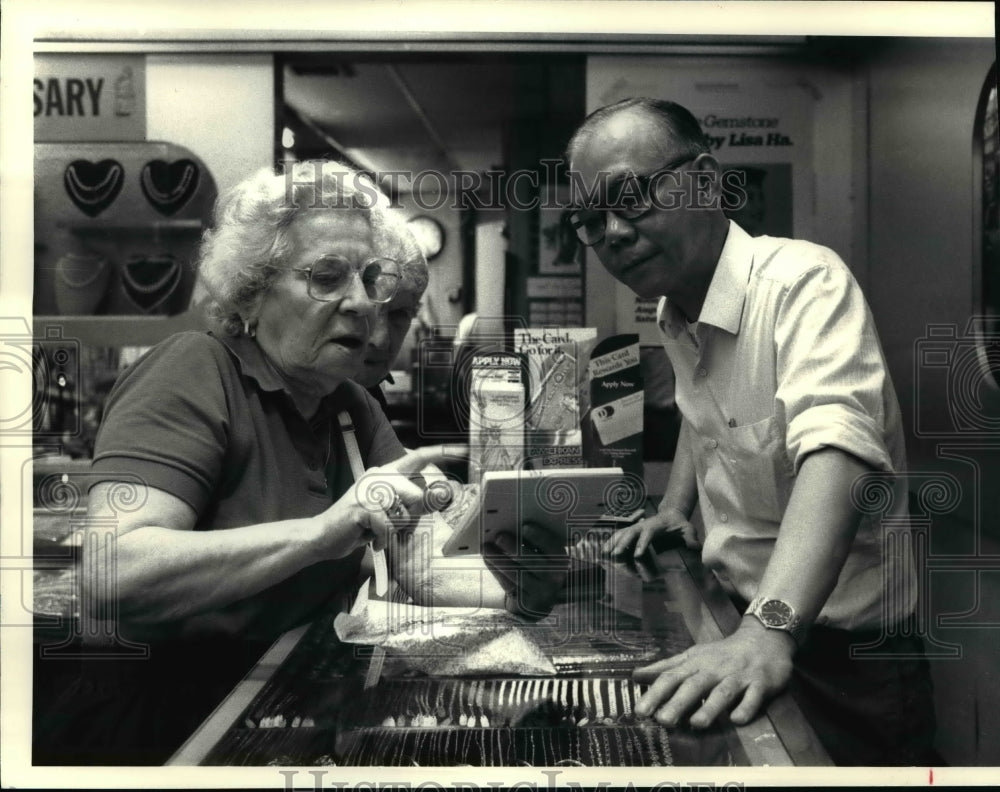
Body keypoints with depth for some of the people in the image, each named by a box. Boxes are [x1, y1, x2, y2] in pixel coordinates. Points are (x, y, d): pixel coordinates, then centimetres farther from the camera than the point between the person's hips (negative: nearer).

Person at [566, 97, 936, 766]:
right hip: (742, 619, 7)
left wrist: (771, 627, -52)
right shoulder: (674, 314, 1)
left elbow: (836, 451, -40)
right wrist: (674, 507, 9)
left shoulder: (803, 281, -25)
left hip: (844, 640, -7)